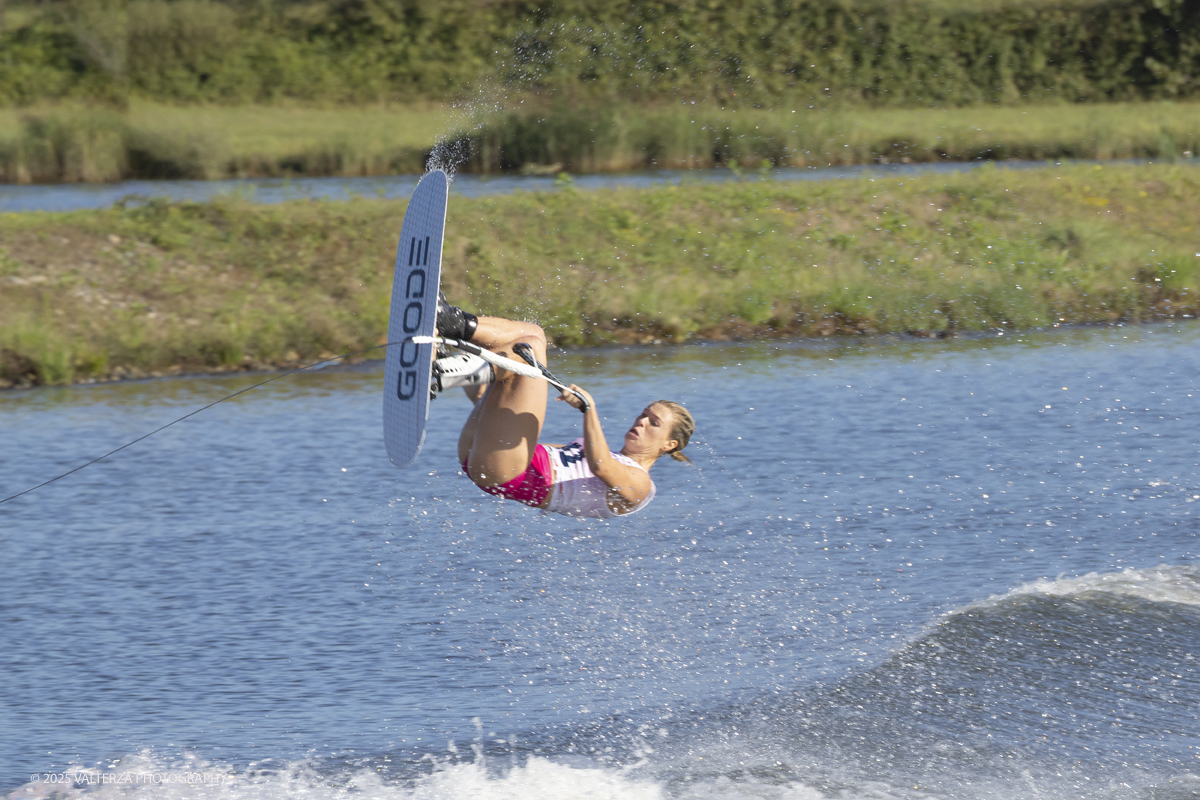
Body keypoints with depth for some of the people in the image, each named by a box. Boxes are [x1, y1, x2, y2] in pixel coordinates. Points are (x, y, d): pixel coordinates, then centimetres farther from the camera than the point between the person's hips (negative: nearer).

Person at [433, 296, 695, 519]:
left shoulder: (639, 485, 8)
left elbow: (599, 466, -16)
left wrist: (589, 408, -28)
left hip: (514, 478, -8)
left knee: (530, 345, -13)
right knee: (532, 334, 11)